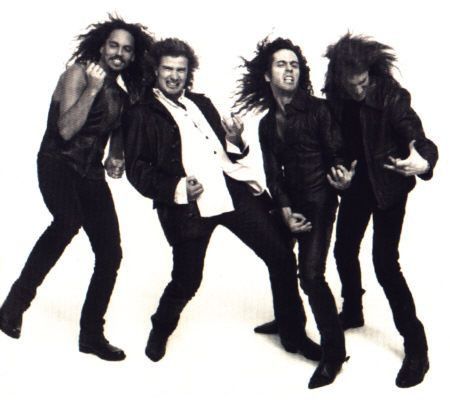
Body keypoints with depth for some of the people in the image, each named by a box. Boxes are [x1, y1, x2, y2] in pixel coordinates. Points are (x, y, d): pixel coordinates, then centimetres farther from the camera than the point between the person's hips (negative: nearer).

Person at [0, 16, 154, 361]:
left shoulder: (122, 96, 13)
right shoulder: (78, 73, -5)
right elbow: (66, 130, -17)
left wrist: (116, 160, 9)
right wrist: (93, 88, -18)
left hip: (91, 173, 7)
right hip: (58, 164, -7)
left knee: (110, 253, -1)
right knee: (69, 221, -37)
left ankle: (92, 335, 15)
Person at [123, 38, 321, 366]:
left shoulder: (202, 103, 21)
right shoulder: (142, 114, 4)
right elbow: (137, 169, -2)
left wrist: (234, 140, 2)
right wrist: (177, 188, -17)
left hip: (234, 190, 5)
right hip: (188, 204, -5)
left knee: (282, 257, 2)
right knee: (186, 281, 0)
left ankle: (294, 335, 19)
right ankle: (160, 332, 34)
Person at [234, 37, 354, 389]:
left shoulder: (317, 109, -8)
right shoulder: (267, 123, 7)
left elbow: (336, 153, -10)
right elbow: (273, 173, 4)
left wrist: (342, 176, -32)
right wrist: (285, 210, -8)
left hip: (319, 201, -6)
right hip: (291, 201, 6)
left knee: (311, 274, -14)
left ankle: (334, 351, -2)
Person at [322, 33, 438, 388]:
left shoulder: (392, 96, -22)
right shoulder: (335, 97, -10)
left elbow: (420, 140, -30)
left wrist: (423, 162, -50)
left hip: (388, 188, -5)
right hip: (355, 184, 5)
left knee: (385, 264, -9)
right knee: (344, 251, 15)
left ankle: (416, 346, 4)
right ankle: (352, 312, 42)